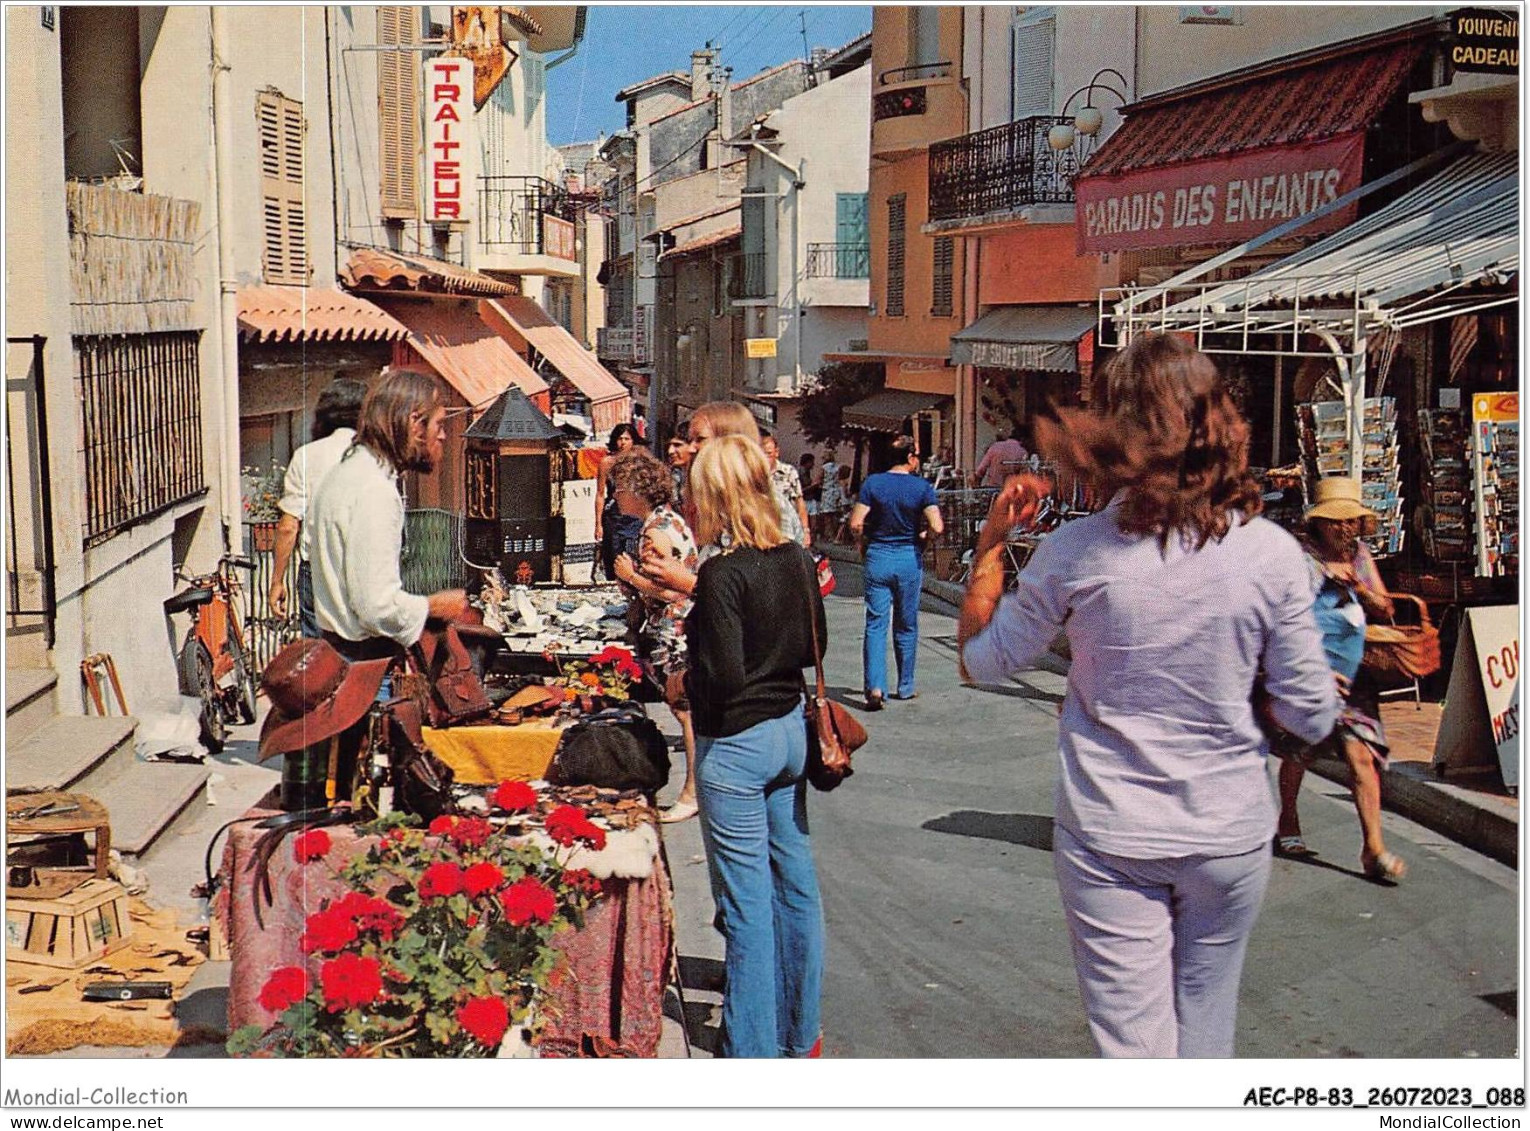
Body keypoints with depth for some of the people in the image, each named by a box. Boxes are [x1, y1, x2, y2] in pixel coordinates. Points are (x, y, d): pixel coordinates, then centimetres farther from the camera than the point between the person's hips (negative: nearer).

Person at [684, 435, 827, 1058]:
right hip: (790, 730, 8)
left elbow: (721, 678, -22)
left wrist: (681, 681, -4)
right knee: (796, 883, 16)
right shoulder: (796, 558, 2)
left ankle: (754, 1052, 10)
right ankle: (801, 1035, 29)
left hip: (736, 745, -8)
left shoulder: (723, 573, -20)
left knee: (747, 905, 1)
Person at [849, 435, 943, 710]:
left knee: (875, 624, 0)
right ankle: (905, 687, 22)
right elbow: (937, 527, -15)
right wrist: (922, 537, 6)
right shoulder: (922, 487, -6)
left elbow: (855, 525, -9)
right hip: (909, 559, 0)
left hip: (878, 557, 0)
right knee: (906, 626, 13)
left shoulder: (872, 483, -4)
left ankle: (875, 687, -14)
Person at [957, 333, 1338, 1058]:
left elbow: (979, 662, 1)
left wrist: (991, 542, 9)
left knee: (1135, 1047, 5)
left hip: (1109, 841, -2)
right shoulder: (1270, 552, -10)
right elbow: (1311, 718, -4)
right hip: (1230, 836, 2)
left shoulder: (1077, 553, -13)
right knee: (1206, 1039, 21)